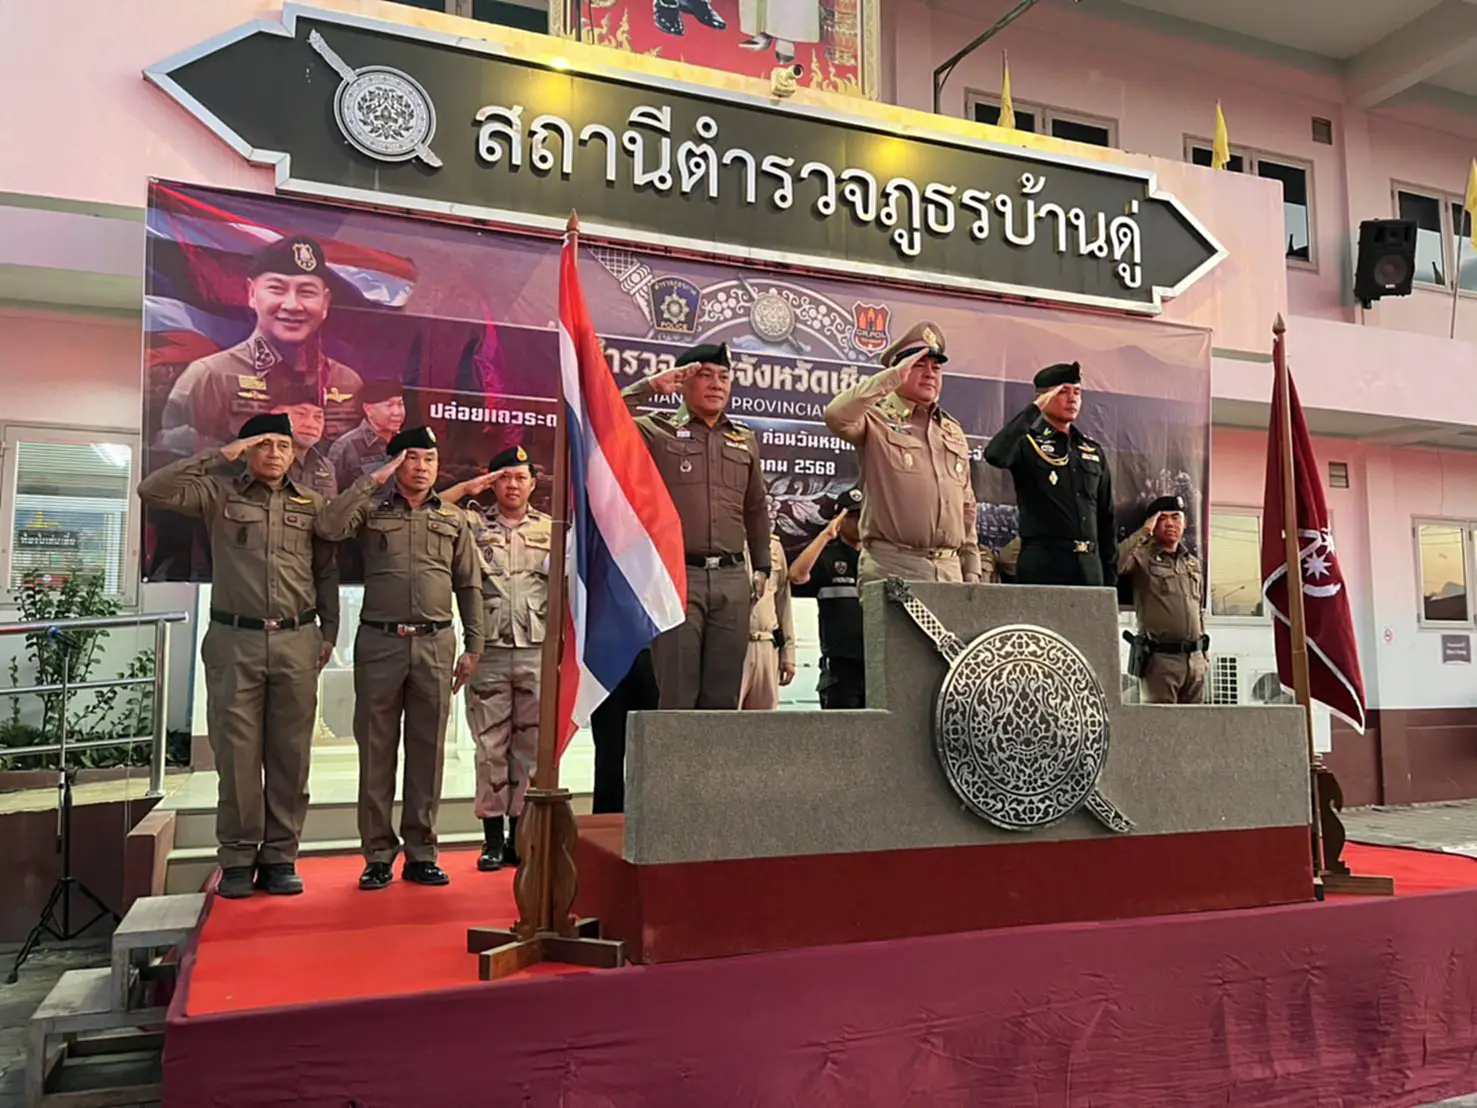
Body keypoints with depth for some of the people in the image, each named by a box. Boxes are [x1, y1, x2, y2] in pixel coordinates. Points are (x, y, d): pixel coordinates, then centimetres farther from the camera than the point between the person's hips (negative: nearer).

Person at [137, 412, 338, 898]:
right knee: (237, 755, 2)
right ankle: (237, 860, 13)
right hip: (235, 641, -2)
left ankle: (280, 858, 15)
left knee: (290, 755, 5)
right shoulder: (220, 493, 5)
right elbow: (152, 490, -10)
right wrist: (221, 455, -9)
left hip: (296, 643, 2)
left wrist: (329, 632, 9)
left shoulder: (312, 504, 11)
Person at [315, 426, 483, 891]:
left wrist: (473, 647, 6)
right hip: (380, 643, -1)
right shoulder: (371, 510, 7)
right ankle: (378, 855, 13)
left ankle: (421, 854, 15)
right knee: (376, 750, 3)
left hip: (435, 646, 1)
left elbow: (470, 587, 12)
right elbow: (328, 527, -14)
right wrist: (373, 479, -10)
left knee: (428, 751, 6)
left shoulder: (454, 520, 12)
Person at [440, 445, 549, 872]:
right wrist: (467, 488, -5)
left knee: (531, 746, 4)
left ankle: (521, 837, 13)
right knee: (491, 746, 3)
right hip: (489, 653, 0)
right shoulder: (474, 526, 9)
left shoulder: (552, 530, 11)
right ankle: (493, 840, 11)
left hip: (537, 653, 1)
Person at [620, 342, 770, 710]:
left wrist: (762, 566, 20)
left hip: (733, 577, 4)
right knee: (678, 695, -4)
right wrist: (649, 387, -7)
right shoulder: (657, 431, 5)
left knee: (724, 696, 6)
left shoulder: (746, 440, 19)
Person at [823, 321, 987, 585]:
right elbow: (836, 416, -23)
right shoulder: (876, 419, 2)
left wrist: (971, 569, 16)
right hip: (890, 568, -5)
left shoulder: (953, 431, 20)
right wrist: (893, 377, -18)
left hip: (949, 569, 6)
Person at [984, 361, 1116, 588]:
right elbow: (995, 455, -24)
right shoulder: (1027, 444, 0)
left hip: (1090, 564, 5)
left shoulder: (1094, 452, 17)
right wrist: (1034, 409, -15)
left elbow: (1106, 518, 20)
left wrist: (1110, 573, 16)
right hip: (1042, 564, -5)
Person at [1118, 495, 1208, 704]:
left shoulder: (1194, 563, 18)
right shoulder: (1142, 558, -2)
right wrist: (1144, 531, -15)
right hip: (1160, 657, -6)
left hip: (1194, 658, 6)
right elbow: (1116, 563, -25)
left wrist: (1203, 653, 19)